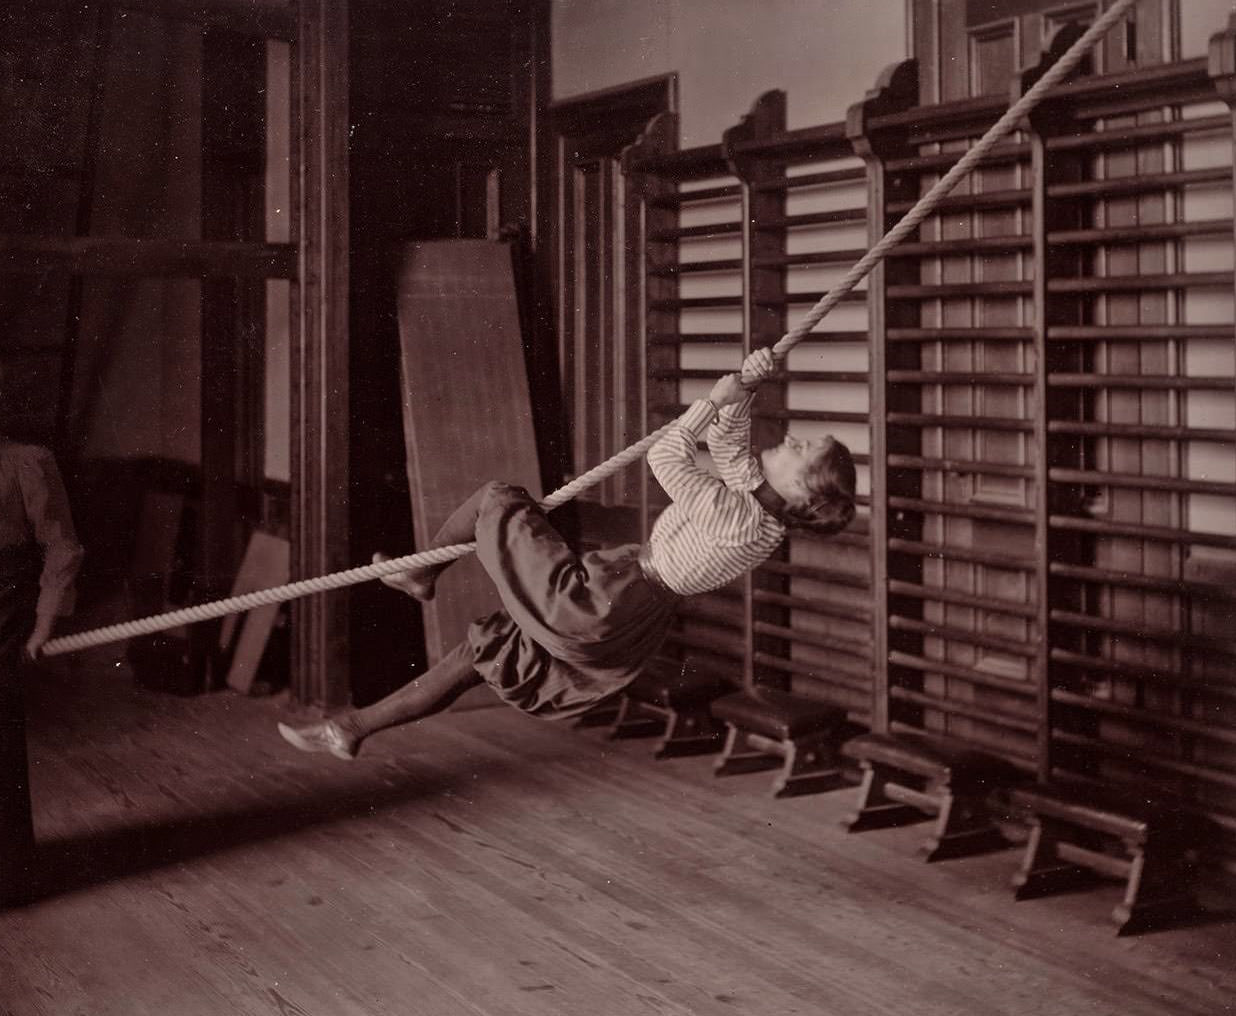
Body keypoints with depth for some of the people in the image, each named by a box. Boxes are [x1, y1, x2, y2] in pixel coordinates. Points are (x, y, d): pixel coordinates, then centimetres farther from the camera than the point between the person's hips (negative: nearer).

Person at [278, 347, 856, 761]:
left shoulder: (735, 514, -27)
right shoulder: (763, 511, -1)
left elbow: (665, 457, -18)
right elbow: (729, 446, 12)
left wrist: (716, 400, -7)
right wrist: (743, 391, 1)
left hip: (588, 602, -9)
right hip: (628, 626, 9)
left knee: (497, 499, 3)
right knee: (478, 653, 18)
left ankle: (419, 573, 25)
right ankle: (353, 728, 27)